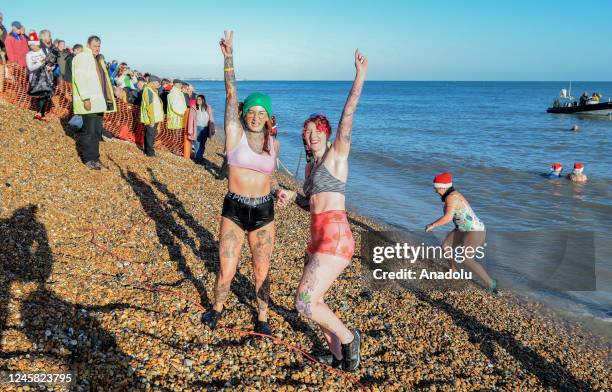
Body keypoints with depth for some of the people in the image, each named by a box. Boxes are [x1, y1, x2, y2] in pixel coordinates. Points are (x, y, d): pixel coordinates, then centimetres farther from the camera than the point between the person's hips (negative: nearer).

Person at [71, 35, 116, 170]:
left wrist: (108, 99, 16)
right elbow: (79, 78, -14)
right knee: (89, 131, -6)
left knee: (97, 131, 9)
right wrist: (85, 98, -22)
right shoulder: (82, 57, -5)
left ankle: (94, 158, 15)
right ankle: (89, 159, 0)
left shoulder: (97, 60, 22)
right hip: (89, 101, -9)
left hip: (99, 102, 9)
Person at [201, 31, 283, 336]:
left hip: (264, 213, 2)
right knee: (226, 272, 4)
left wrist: (278, 191, 2)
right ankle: (216, 308, 35)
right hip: (234, 210, -2)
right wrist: (228, 57, -20)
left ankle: (262, 319, 33)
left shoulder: (273, 143, 5)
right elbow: (231, 95, -14)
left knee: (261, 272, 10)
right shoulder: (235, 133, -6)